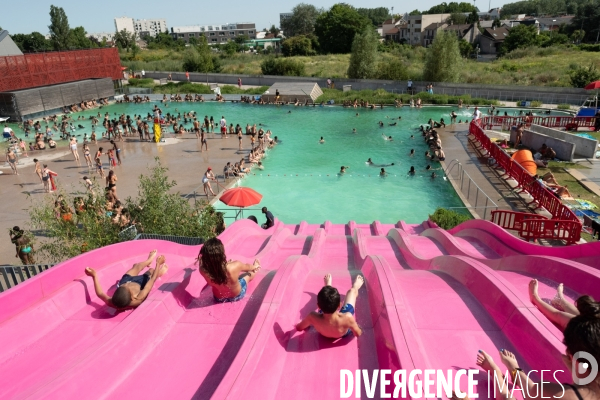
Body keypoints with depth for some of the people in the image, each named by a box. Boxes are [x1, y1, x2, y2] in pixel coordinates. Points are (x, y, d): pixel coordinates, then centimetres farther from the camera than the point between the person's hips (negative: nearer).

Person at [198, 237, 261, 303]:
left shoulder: (203, 269, -32)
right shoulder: (234, 267, -38)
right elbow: (247, 267, -12)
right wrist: (253, 267, 8)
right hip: (236, 296, -2)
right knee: (249, 273, 24)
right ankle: (254, 269, 55)